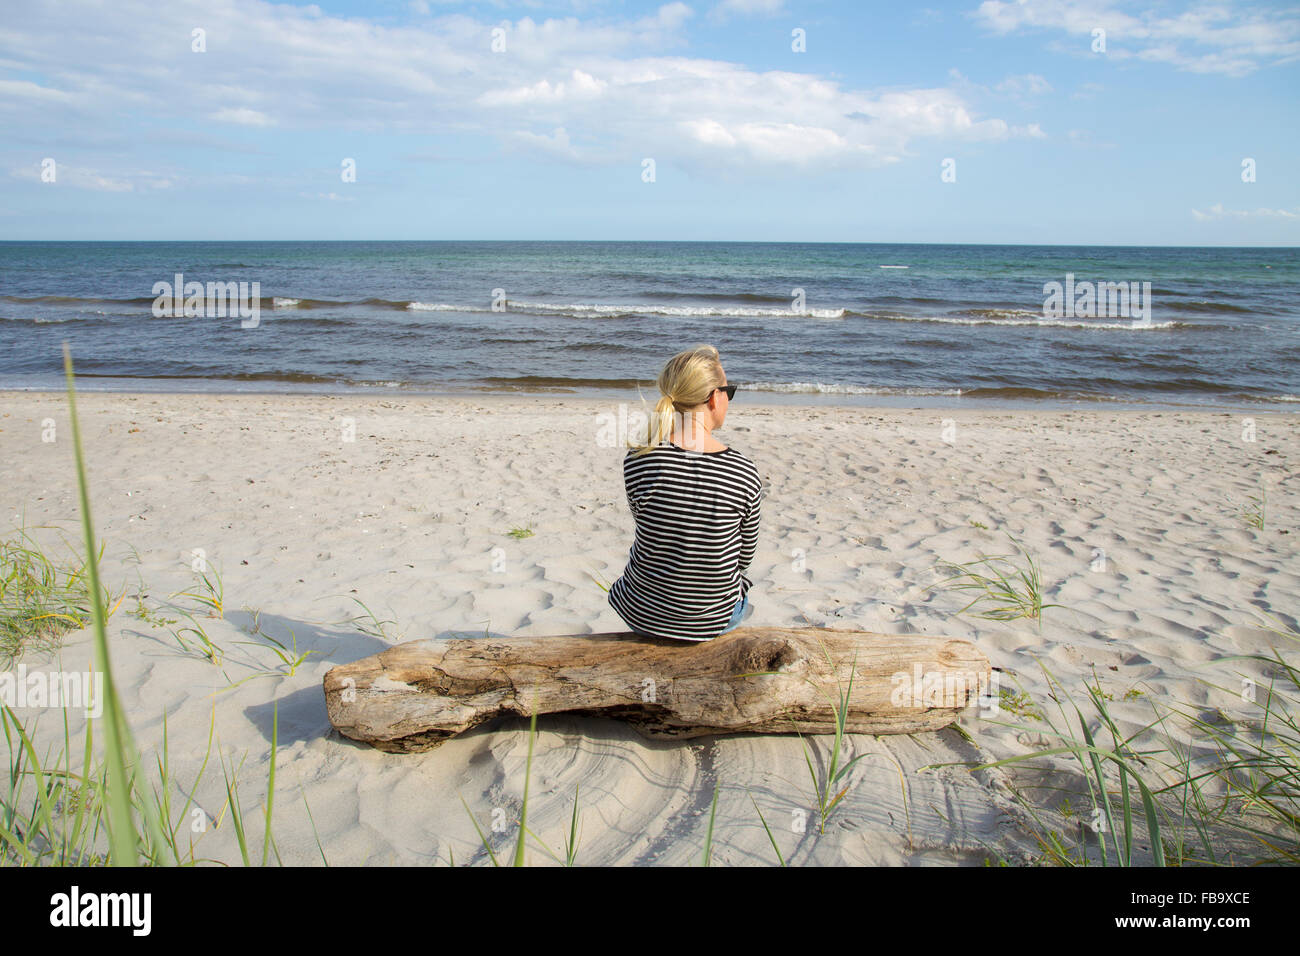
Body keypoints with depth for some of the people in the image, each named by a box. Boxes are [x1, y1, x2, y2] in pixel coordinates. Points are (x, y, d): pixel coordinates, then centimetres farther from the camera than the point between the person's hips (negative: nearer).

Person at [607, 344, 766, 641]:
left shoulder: (637, 462, -16)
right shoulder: (744, 472, -16)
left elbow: (649, 528, -1)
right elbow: (745, 555, -4)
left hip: (643, 616, 0)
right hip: (715, 621, 0)